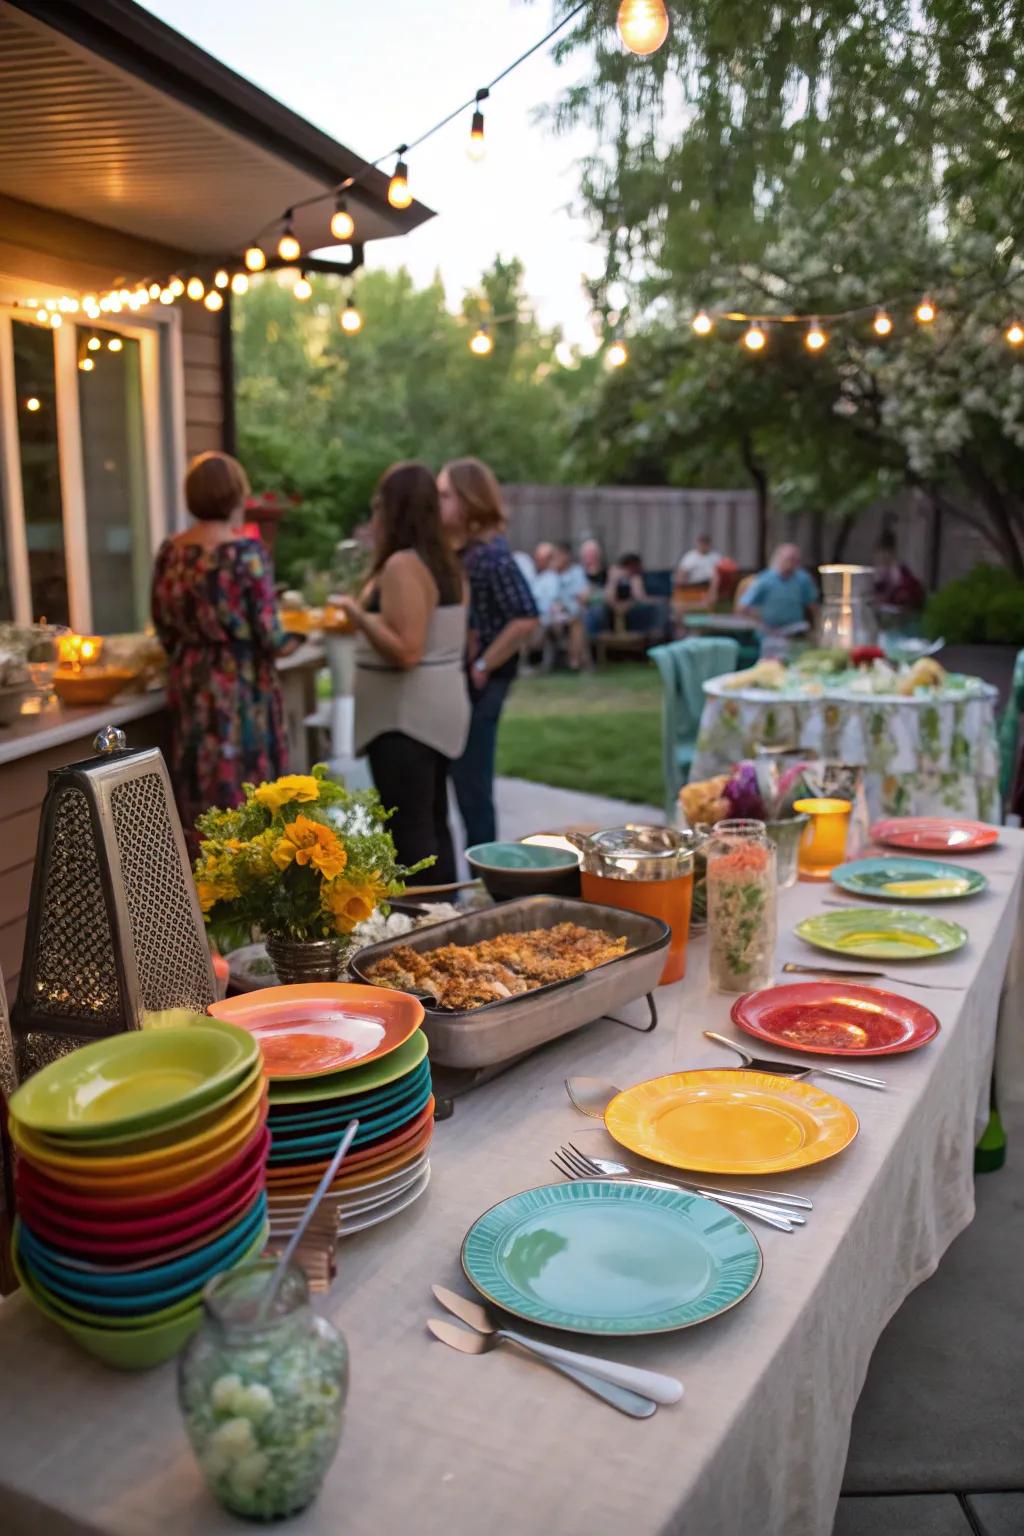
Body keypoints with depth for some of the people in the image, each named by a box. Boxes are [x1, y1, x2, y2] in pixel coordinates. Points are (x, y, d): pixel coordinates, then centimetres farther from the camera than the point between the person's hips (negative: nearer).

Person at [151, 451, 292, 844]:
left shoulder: (170, 552, 4)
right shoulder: (247, 551, -13)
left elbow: (164, 629, 9)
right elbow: (268, 635, -14)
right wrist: (299, 635, 6)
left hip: (188, 687, 6)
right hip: (241, 689, -6)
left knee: (198, 794, 13)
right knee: (246, 797, 4)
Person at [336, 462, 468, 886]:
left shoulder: (402, 566, -17)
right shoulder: (445, 564, 12)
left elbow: (406, 651, -24)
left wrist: (358, 615, -15)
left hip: (406, 717, -10)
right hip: (442, 705, 10)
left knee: (409, 834, -6)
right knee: (433, 823, 17)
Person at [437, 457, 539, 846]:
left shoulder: (491, 553, -16)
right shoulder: (453, 549, 9)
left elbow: (526, 619, -23)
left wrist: (483, 667, -17)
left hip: (476, 684, -8)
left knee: (472, 784, 1)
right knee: (464, 782, 15)